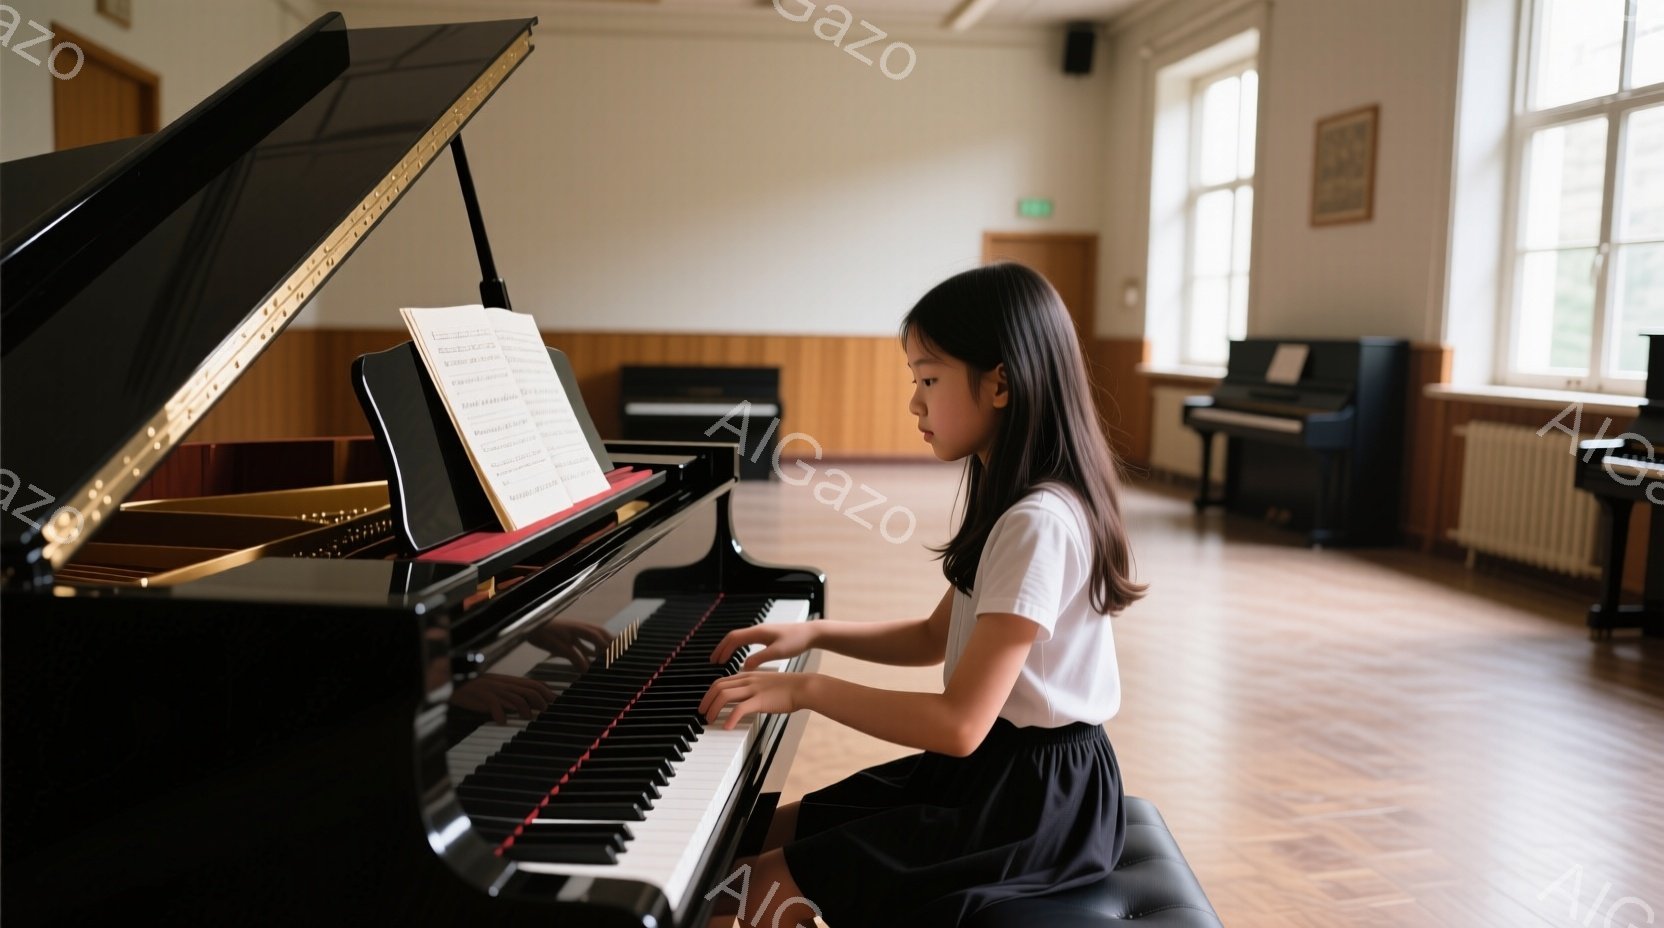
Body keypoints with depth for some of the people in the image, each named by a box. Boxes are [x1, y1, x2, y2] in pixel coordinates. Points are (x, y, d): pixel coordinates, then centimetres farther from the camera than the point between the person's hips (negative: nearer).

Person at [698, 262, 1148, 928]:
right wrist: (814, 634, 7)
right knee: (755, 838, 12)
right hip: (988, 767, 10)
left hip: (1036, 800, -10)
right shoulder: (1010, 500, 7)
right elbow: (935, 638, 18)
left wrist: (808, 689, -20)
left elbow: (960, 724, -28)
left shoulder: (1039, 524, -24)